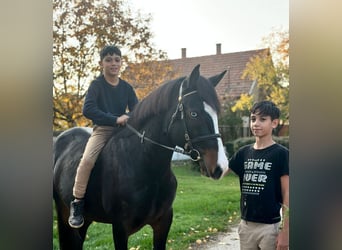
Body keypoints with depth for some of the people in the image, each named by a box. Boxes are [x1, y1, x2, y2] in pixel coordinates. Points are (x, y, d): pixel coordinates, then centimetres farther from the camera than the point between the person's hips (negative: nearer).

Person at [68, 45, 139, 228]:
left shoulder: (126, 87, 9)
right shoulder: (97, 85, -3)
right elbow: (88, 110, -16)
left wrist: (127, 117, -18)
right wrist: (115, 119, -24)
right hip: (102, 129, -4)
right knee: (87, 160, -27)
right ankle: (77, 204, -11)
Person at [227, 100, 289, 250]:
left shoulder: (281, 154, -9)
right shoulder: (244, 152, 6)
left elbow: (287, 196, -10)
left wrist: (285, 231, -13)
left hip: (270, 226, -5)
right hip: (246, 225, 5)